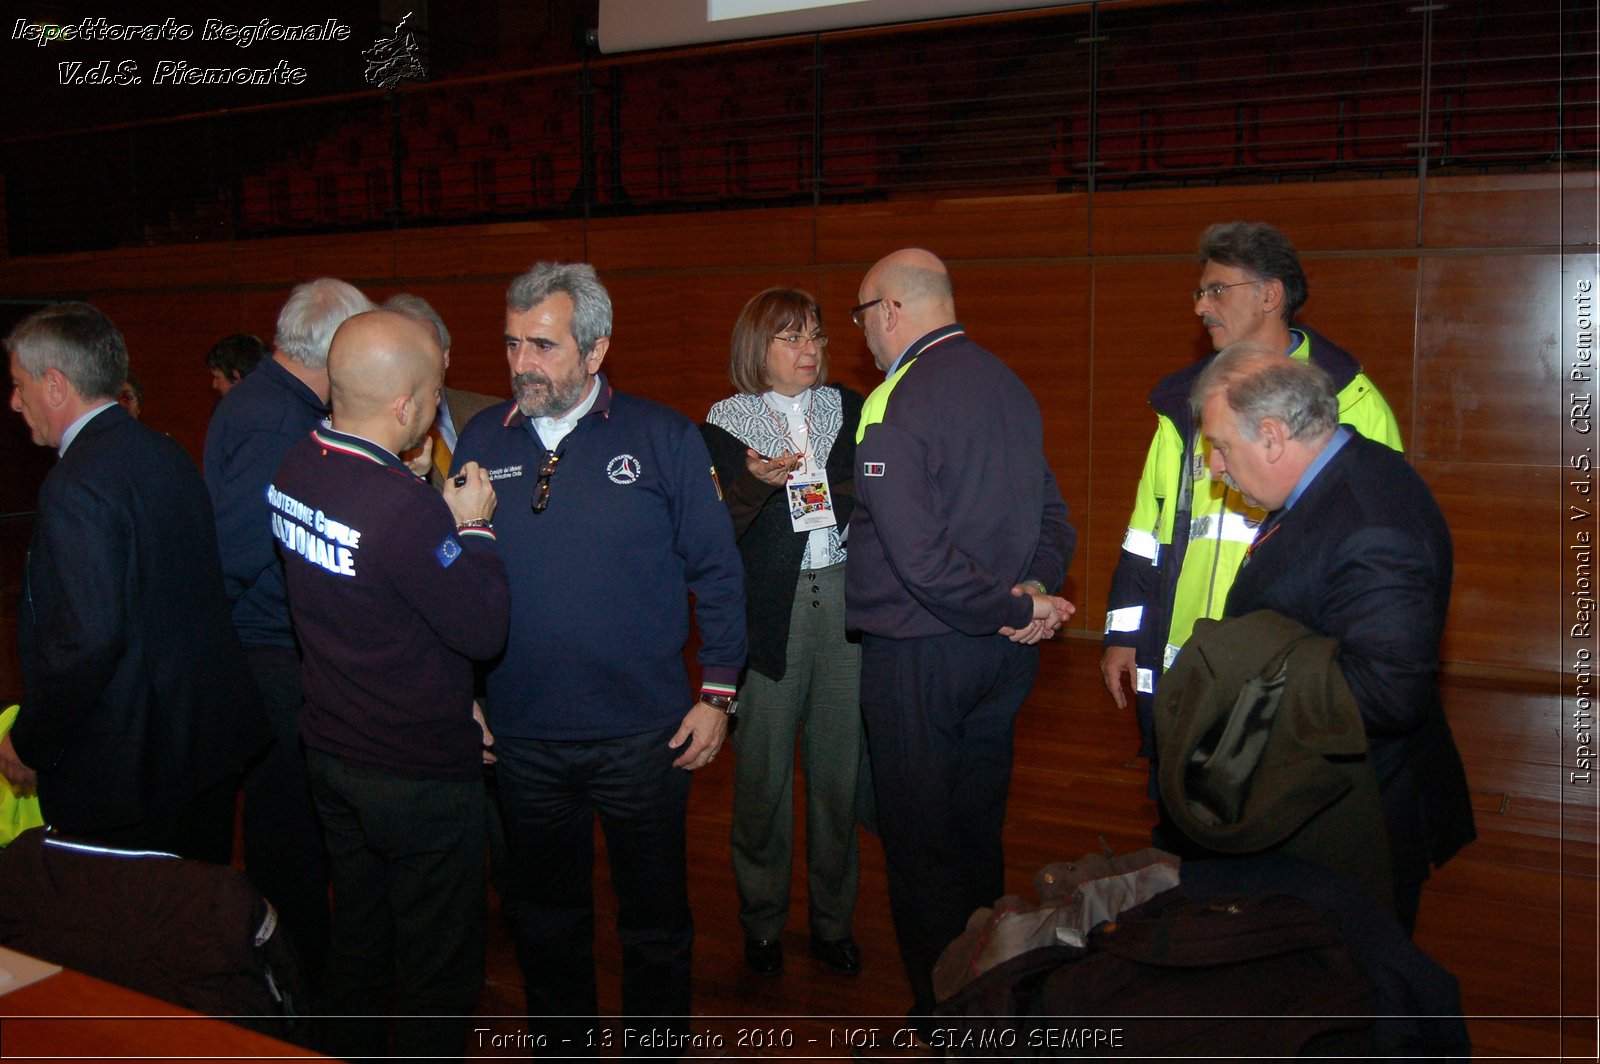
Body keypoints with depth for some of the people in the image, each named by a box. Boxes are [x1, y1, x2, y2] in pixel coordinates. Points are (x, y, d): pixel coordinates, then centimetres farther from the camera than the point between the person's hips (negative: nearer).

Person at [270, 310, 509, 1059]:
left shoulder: (294, 470, -3)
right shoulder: (403, 506, -29)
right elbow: (485, 630, -22)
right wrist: (474, 527, -11)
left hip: (330, 752, 8)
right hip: (418, 773, -8)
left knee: (357, 943, 25)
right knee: (440, 969, 10)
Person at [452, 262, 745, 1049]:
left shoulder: (663, 438, -6)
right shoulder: (481, 441, 2)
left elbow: (717, 572, -4)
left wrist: (717, 692, -6)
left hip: (643, 736, -2)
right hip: (521, 737, 3)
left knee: (655, 922, 13)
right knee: (544, 918, 20)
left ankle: (656, 1043, 35)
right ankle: (560, 1041, 41)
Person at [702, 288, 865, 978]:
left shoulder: (849, 410, 10)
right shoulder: (724, 425, 1)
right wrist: (756, 483, -22)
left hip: (844, 600, 2)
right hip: (768, 607, -2)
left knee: (839, 767, 6)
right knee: (763, 772, 3)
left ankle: (833, 921, 22)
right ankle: (762, 922, 22)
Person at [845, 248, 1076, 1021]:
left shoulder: (894, 404, -16)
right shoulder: (1008, 385, 9)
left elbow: (916, 556, -25)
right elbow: (1053, 517, 12)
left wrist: (1011, 605, -15)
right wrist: (1033, 593, -3)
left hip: (917, 655, -8)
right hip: (1001, 655, 8)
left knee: (919, 847, 5)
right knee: (978, 833, 19)